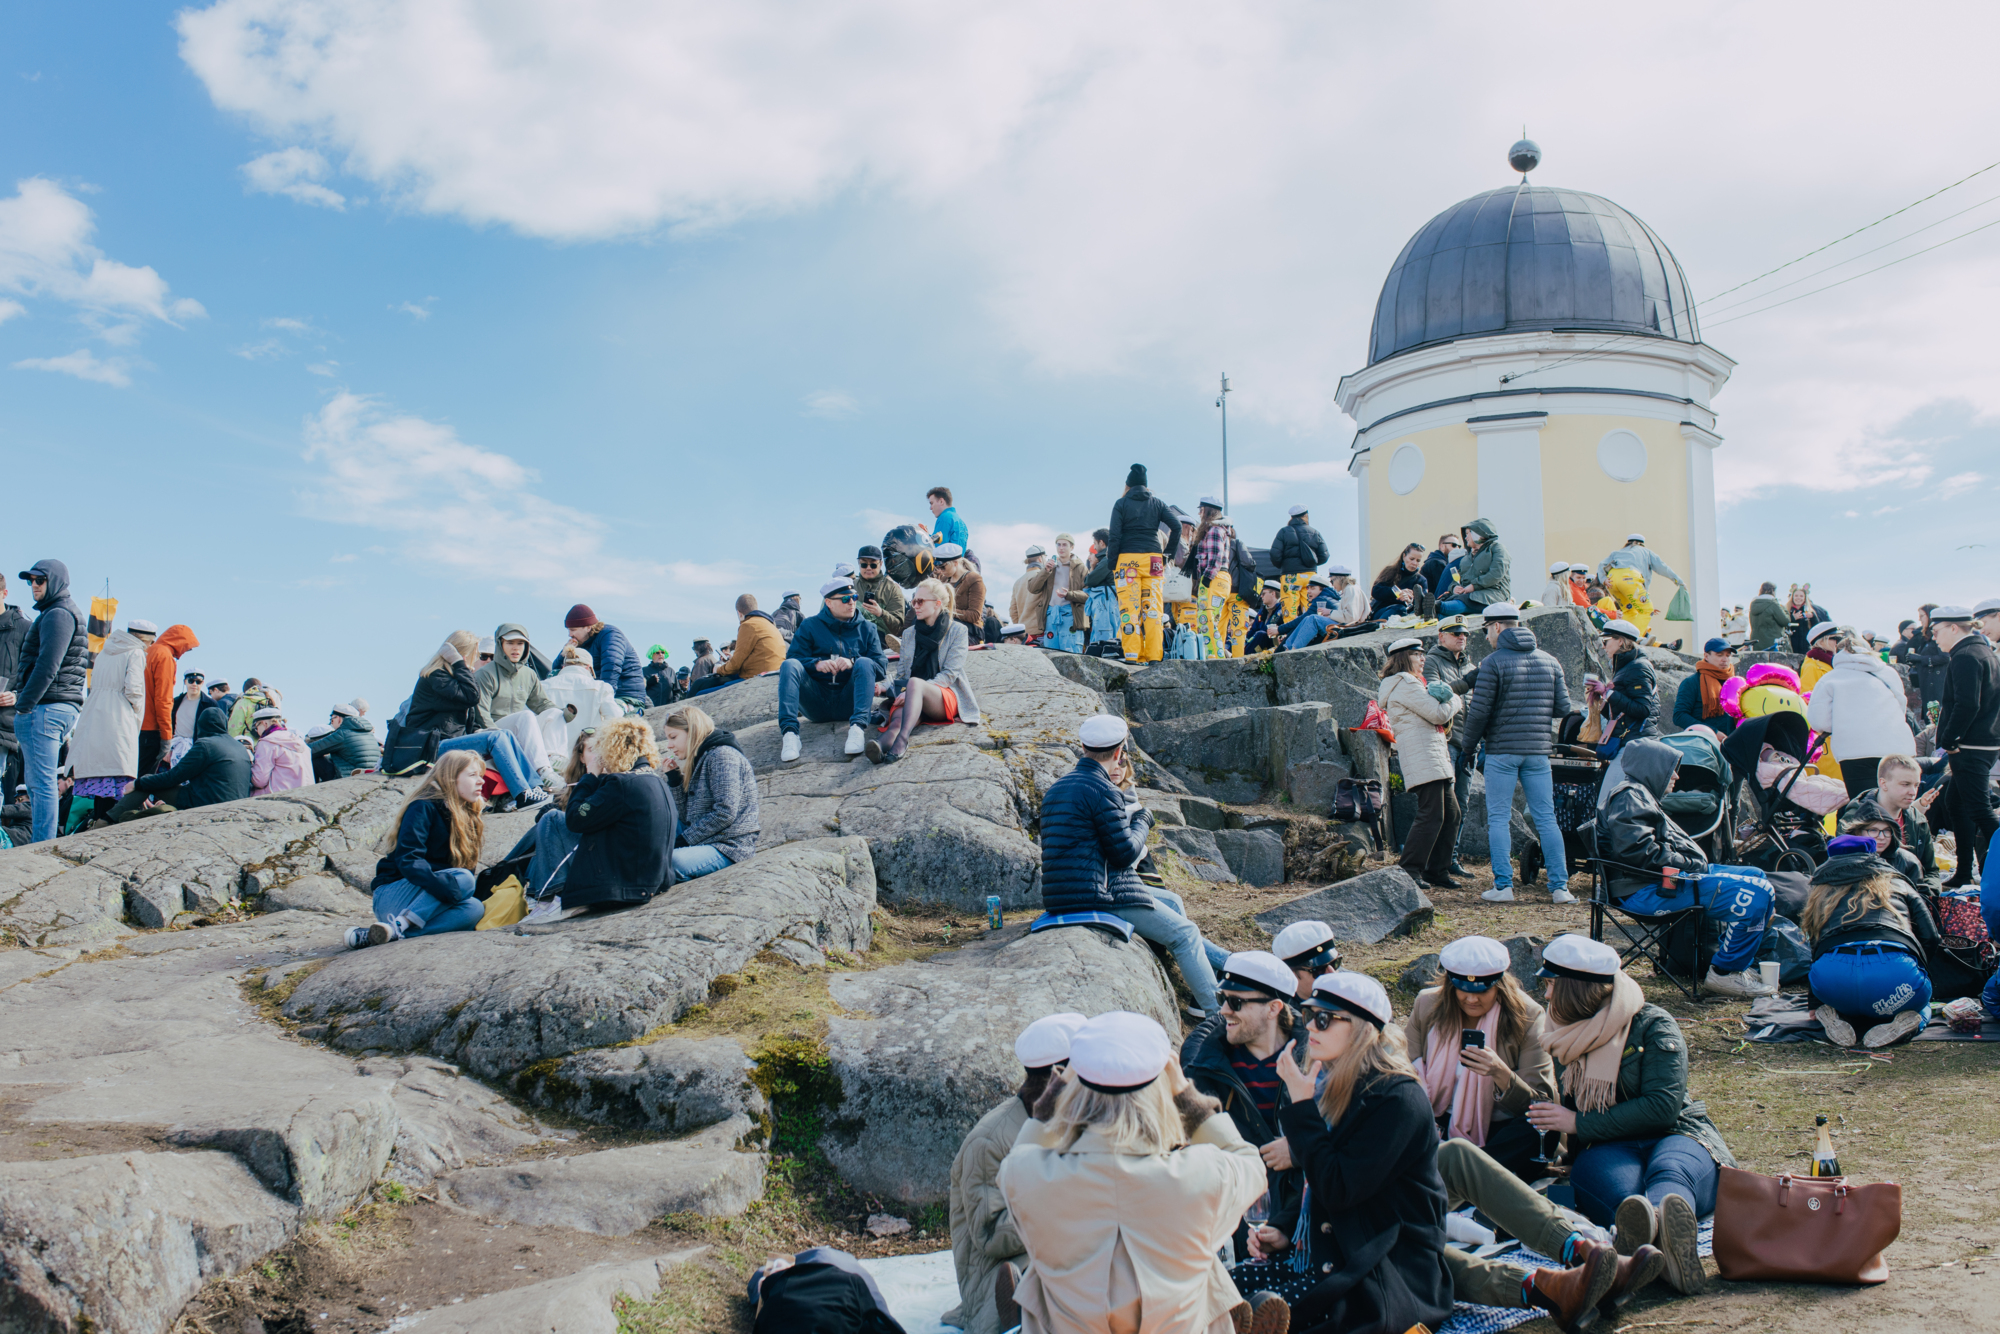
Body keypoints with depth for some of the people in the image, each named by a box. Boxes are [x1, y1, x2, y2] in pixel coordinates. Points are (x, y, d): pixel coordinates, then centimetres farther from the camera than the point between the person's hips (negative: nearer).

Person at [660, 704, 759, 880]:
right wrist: (673, 777, 7)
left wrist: (685, 840, -14)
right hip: (704, 841, 10)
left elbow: (725, 813, -19)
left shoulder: (722, 755, -9)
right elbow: (689, 816, 15)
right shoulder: (699, 760, 19)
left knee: (670, 862, -34)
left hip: (729, 847, -10)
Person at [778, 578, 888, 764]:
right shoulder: (810, 627, 13)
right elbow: (793, 656, -1)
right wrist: (817, 664, -20)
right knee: (789, 665, -21)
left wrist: (852, 663, -17)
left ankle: (858, 727, -43)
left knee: (865, 663, -24)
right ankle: (789, 732, -39)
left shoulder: (866, 628, 14)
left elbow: (881, 667, 1)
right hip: (817, 704, 0)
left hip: (848, 702, 0)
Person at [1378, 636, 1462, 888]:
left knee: (1451, 814, 10)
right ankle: (1409, 871, -12)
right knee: (1432, 815, -14)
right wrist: (1454, 701, 6)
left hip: (1437, 758, 11)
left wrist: (1444, 702, 6)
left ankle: (1438, 869, 15)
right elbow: (1438, 714, -14)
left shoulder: (1412, 683, 25)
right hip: (1422, 756, -11)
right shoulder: (1405, 684, -9)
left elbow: (1438, 719, 26)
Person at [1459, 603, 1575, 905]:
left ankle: (1503, 886, -2)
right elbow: (1563, 709, 8)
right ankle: (1560, 886, 4)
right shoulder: (1549, 661, 9)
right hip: (1538, 751, 4)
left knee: (1499, 818, 2)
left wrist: (1470, 744, 4)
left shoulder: (1494, 662, -7)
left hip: (1502, 751, -4)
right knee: (1546, 818, 7)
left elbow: (1479, 711, -11)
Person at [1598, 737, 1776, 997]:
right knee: (1754, 893, -21)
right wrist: (1688, 864, -16)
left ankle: (1741, 960, 18)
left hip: (1664, 878, 12)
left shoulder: (1638, 795, 24)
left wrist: (1694, 863, 10)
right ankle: (1725, 972, -10)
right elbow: (1638, 852, -23)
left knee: (1755, 876, 19)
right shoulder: (1629, 797, -11)